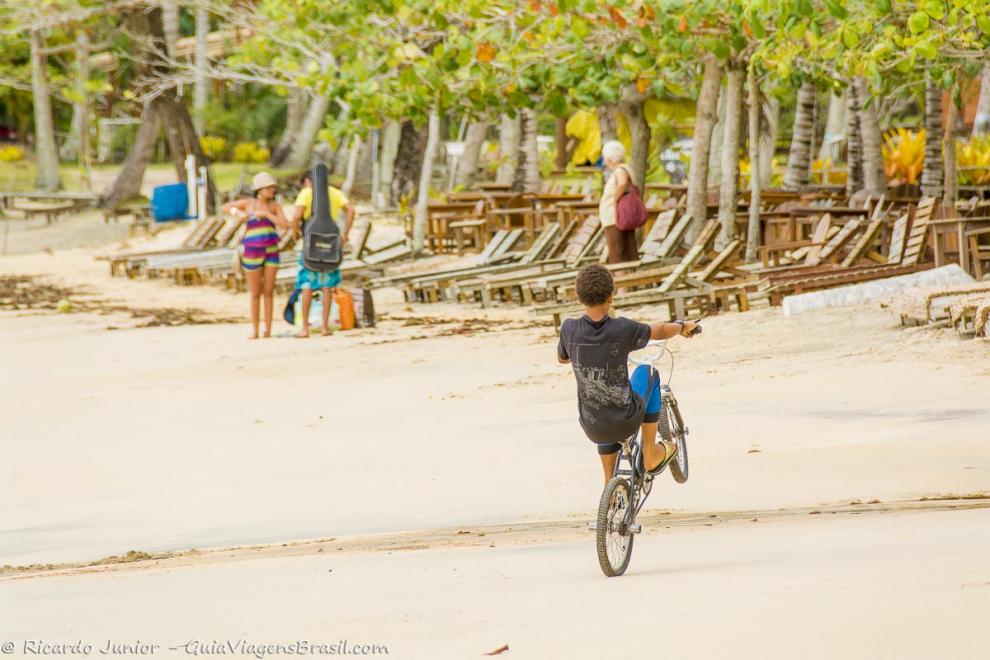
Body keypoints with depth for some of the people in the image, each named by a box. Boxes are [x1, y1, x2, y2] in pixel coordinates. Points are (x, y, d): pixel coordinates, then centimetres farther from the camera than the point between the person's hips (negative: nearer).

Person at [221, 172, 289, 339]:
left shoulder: (274, 206, 1)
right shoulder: (248, 203, -1)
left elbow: (285, 225, -11)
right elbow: (224, 207, 4)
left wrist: (265, 214, -19)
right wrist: (238, 212, -15)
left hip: (271, 252, 1)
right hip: (252, 252, -1)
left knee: (269, 291, 0)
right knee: (255, 293, 4)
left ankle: (268, 330, 5)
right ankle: (255, 331, 11)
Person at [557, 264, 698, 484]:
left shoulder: (569, 329, -11)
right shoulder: (622, 329, -17)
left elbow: (561, 358, 12)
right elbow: (660, 331, 2)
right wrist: (683, 326, 25)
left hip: (593, 430, 3)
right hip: (626, 422, -2)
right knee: (647, 372, 25)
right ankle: (650, 454, 28)